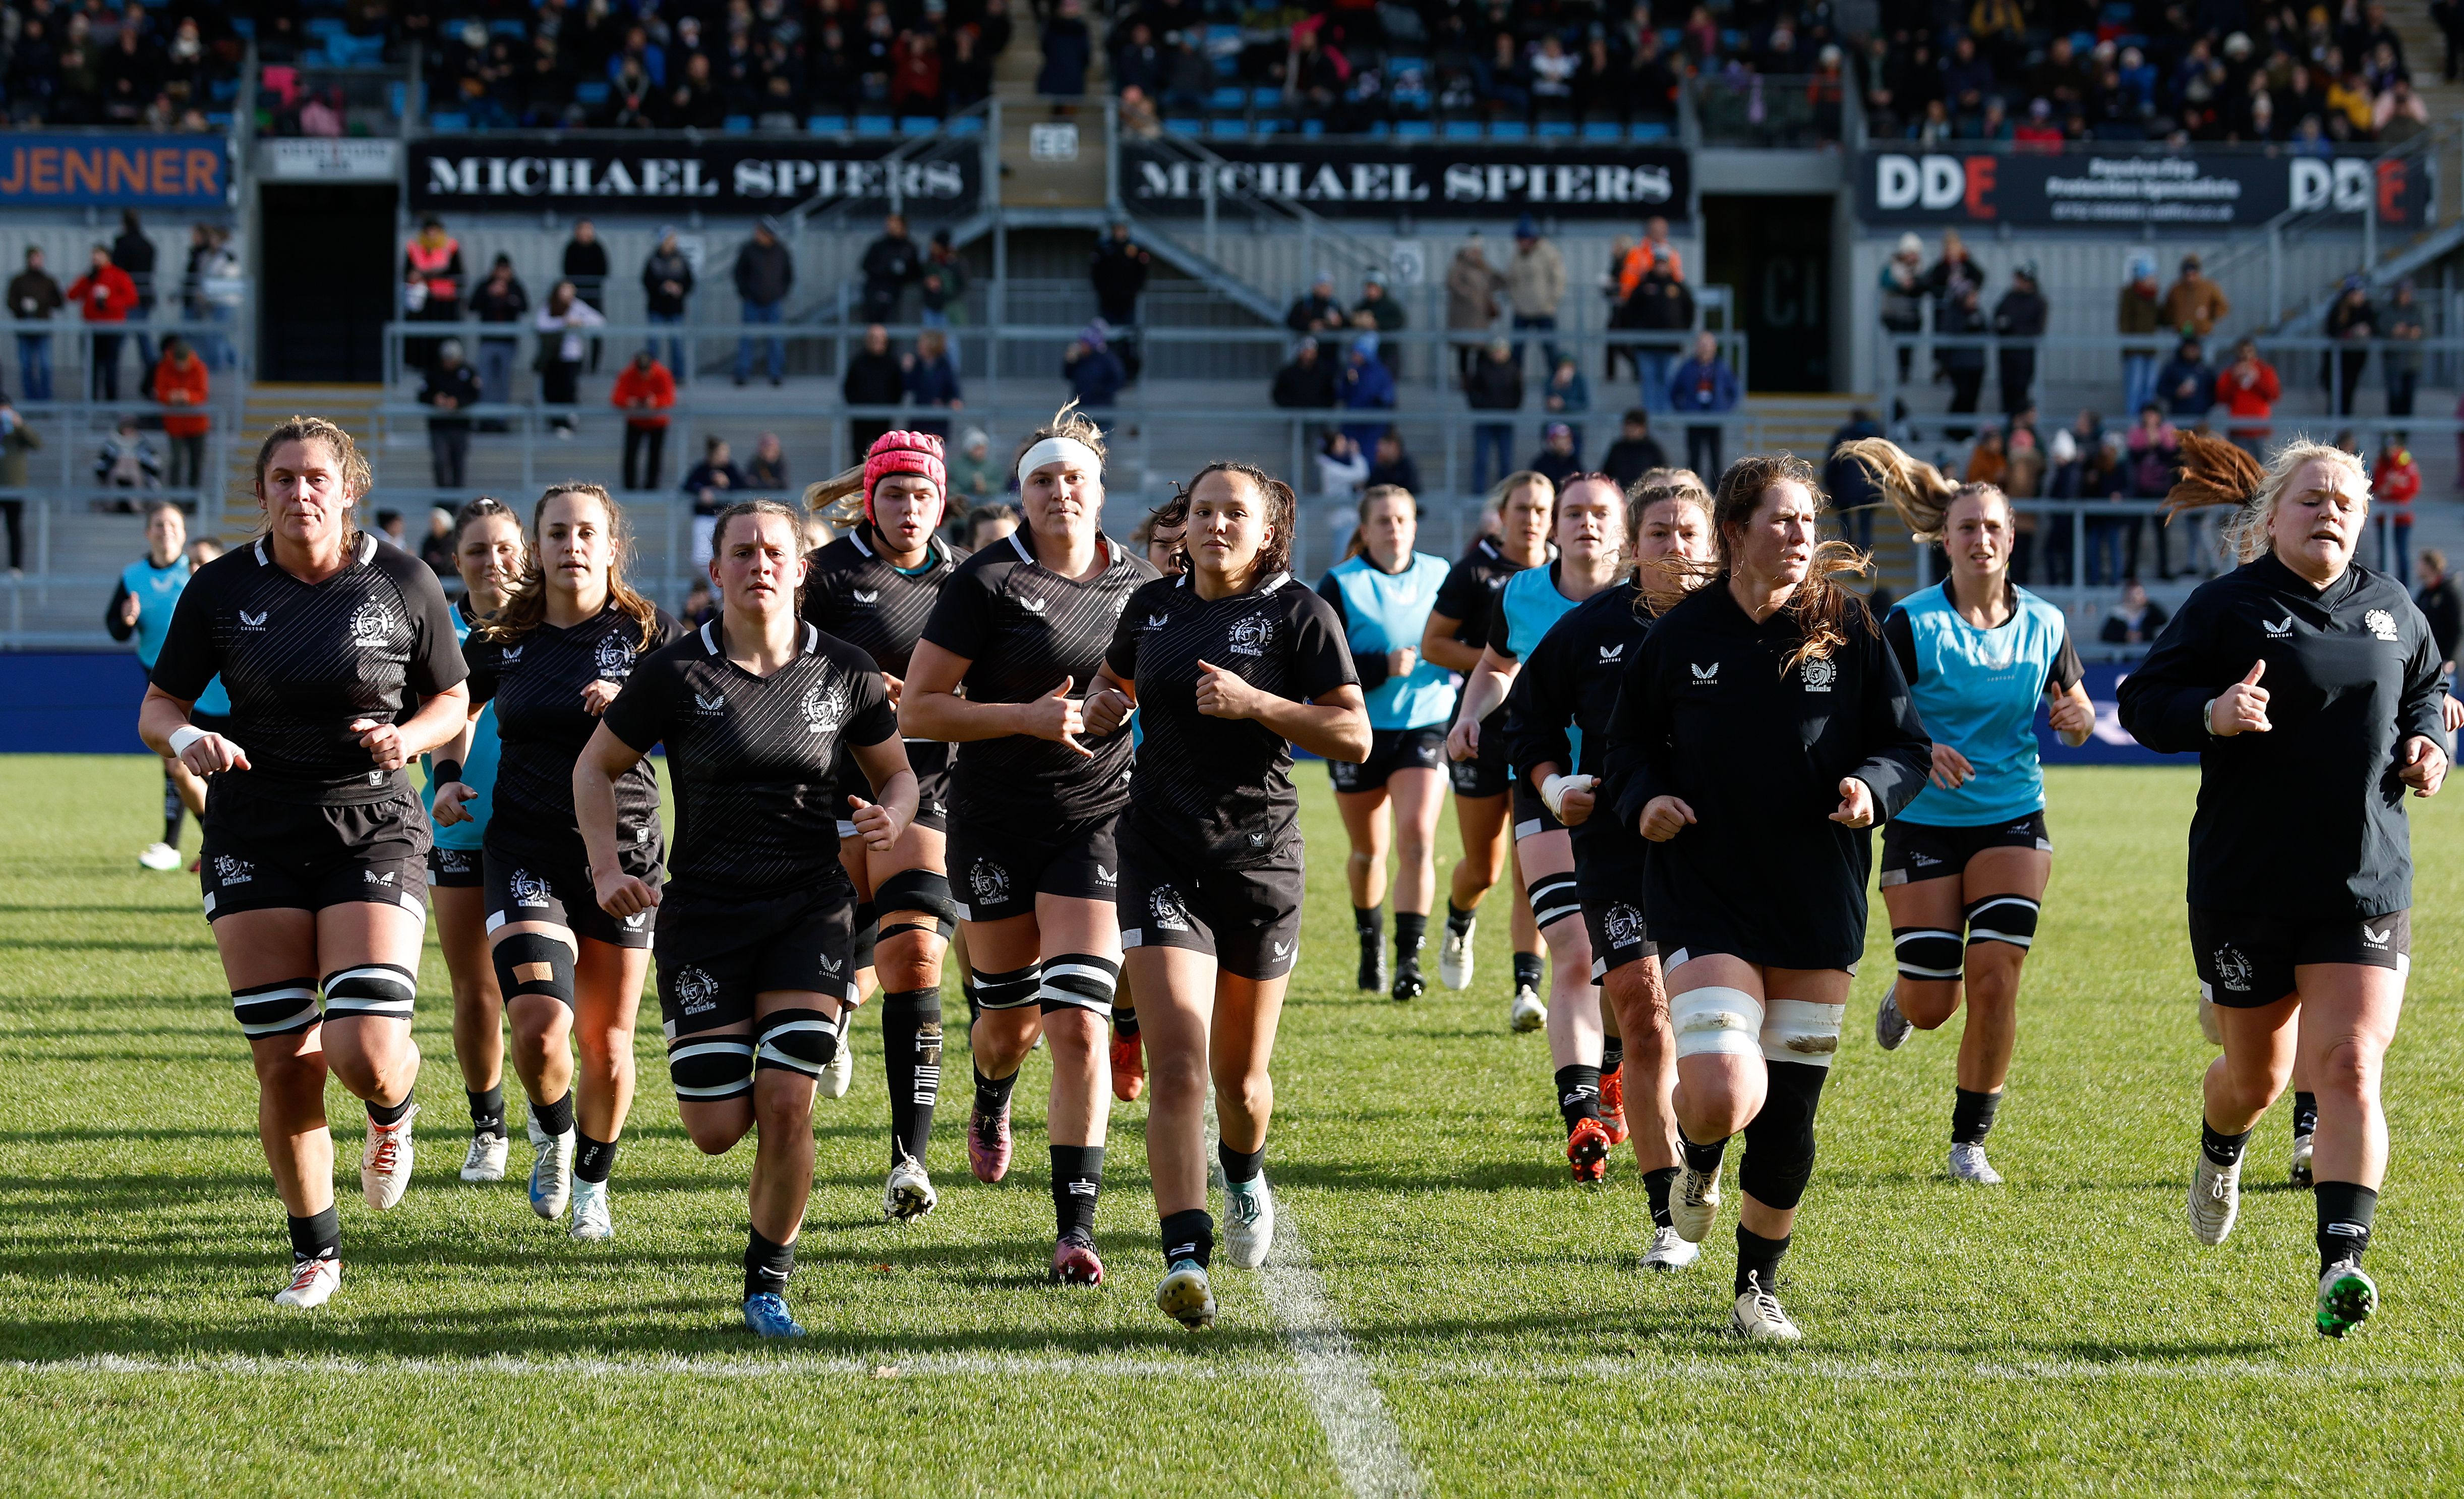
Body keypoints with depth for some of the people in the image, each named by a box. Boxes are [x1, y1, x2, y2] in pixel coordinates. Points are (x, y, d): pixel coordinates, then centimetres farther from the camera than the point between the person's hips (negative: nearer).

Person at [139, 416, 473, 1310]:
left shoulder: (403, 584, -1)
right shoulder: (221, 590, 0)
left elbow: (454, 702, 10)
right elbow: (158, 710, 6)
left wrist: (408, 736, -12)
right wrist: (187, 740, -16)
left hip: (374, 831, -1)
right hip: (255, 843, 1)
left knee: (366, 1055, -16)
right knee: (284, 1066, -1)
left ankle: (393, 1109, 23)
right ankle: (315, 1253, 18)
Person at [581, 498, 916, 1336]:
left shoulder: (844, 672, -1)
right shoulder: (674, 674, -6)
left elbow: (896, 772, 13)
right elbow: (595, 767, 6)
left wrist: (891, 819, -10)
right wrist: (607, 867, -8)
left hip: (811, 911, 0)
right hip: (703, 914, 0)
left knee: (786, 1106, -14)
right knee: (716, 1131, -3)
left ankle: (768, 1280, 8)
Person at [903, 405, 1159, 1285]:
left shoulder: (1141, 586, 4)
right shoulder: (987, 582, -7)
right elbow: (916, 709, -9)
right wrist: (1026, 716, -18)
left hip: (1096, 823, 1)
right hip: (994, 824, -1)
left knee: (1078, 1023, -12)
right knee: (1010, 1016, 12)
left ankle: (1075, 1227, -10)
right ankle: (991, 1108, 50)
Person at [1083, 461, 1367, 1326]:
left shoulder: (1299, 614, -3)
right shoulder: (1152, 609, 7)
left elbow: (1354, 737, -8)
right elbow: (1115, 681, 27)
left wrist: (1254, 703, -19)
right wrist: (1102, 709, 3)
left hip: (1261, 857, -1)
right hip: (1162, 856, 1)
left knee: (1240, 1074, 12)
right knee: (1177, 1063, -15)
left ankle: (1245, 1177, 47)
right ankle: (1185, 1258, -22)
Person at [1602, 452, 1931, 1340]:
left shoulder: (1850, 629, 1)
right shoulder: (1681, 636, 0)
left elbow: (1908, 746, 6)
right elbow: (1631, 744, 12)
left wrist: (1872, 786, -14)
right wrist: (1642, 800, -8)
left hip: (1820, 908, 2)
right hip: (1705, 900, -2)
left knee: (1789, 1117, 4)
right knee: (1723, 1098, -18)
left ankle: (1760, 1286, 23)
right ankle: (1698, 1157, 20)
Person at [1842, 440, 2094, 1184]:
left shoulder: (2045, 624, 1)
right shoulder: (1910, 624, -9)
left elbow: (2078, 714, 13)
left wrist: (2074, 719, -11)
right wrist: (1921, 752, -31)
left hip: (2013, 822, 2)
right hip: (1924, 824, -2)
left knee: (1994, 975, -12)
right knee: (1934, 1006, -2)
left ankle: (1970, 1141, 2)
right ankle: (1904, 993, 38)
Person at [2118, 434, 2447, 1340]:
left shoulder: (2390, 609, 8)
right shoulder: (2227, 608, -5)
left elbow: (2425, 689, 25)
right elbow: (2141, 701, -5)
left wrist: (2428, 745, 4)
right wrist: (2211, 714, -24)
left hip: (2366, 883, 2)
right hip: (2245, 884, -2)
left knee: (2348, 1066, -14)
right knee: (2257, 1074, 14)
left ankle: (2341, 1266, -18)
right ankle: (2220, 1155, 51)